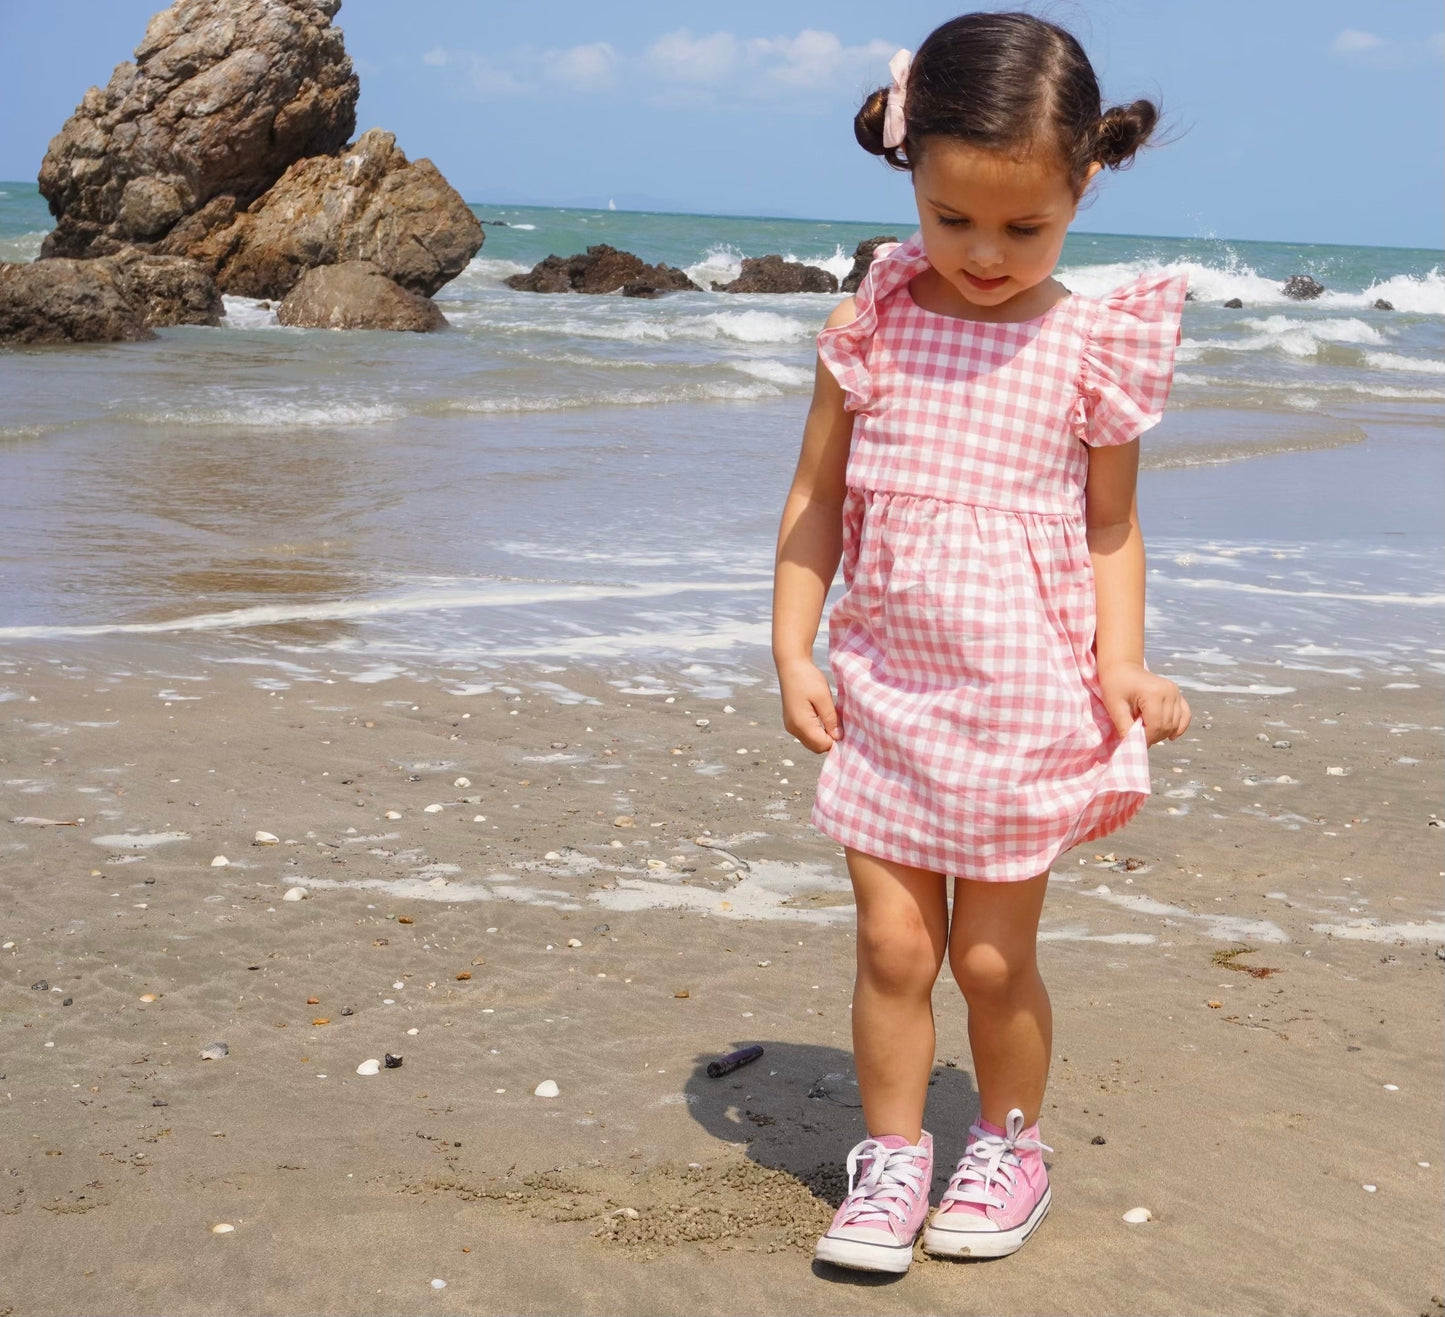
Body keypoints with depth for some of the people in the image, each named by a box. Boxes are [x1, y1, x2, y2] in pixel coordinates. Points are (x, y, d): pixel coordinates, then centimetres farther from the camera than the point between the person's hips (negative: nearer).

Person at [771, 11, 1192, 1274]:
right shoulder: (874, 324, -3)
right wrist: (794, 650, -2)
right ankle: (892, 1156, 21)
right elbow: (816, 498, 4)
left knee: (993, 955, 7)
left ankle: (1010, 1143, 31)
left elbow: (1112, 527, 2)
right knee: (893, 943, 3)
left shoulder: (1093, 346, -5)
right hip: (887, 689, 2)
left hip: (1025, 701, -1)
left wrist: (1123, 662, -11)